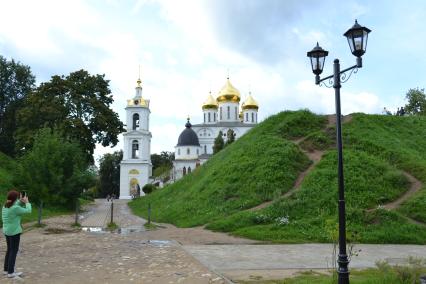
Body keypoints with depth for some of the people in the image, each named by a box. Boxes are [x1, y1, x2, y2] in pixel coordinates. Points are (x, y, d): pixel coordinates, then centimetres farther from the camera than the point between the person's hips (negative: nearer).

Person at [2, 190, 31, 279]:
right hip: (14, 232, -8)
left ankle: (6, 269, 27)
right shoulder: (15, 208, -20)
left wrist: (21, 201, 6)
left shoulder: (5, 207, 4)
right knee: (14, 251, 0)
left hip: (7, 231, 8)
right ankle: (10, 272, 3)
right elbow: (28, 211, -12)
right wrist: (26, 202, 2)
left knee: (9, 250, 19)